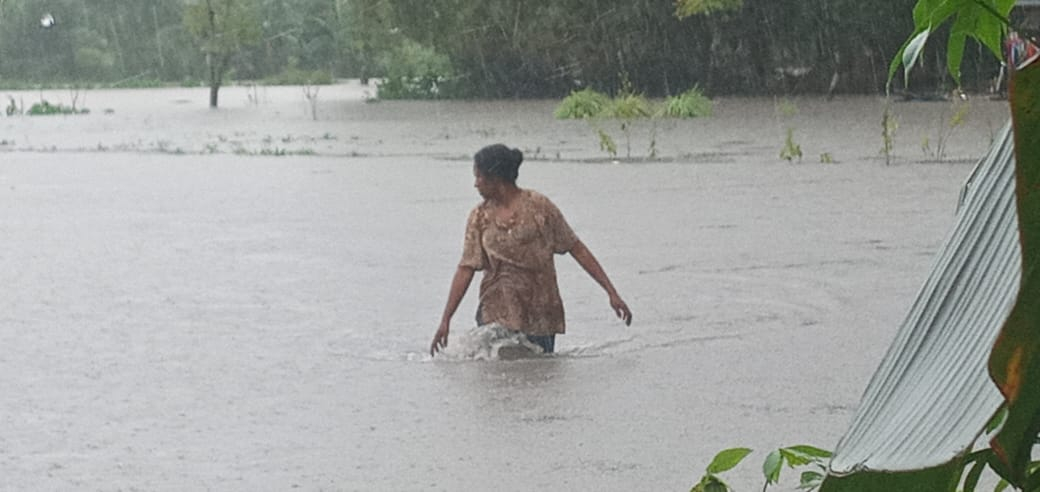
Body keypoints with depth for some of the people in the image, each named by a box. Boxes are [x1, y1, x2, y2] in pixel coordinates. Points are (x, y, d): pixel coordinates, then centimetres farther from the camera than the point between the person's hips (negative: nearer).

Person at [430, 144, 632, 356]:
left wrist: (611, 292, -5)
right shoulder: (479, 217, 5)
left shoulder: (538, 206, -3)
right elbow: (466, 269, 4)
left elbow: (576, 248, -1)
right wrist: (446, 319, -2)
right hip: (495, 314, 2)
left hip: (539, 314, -2)